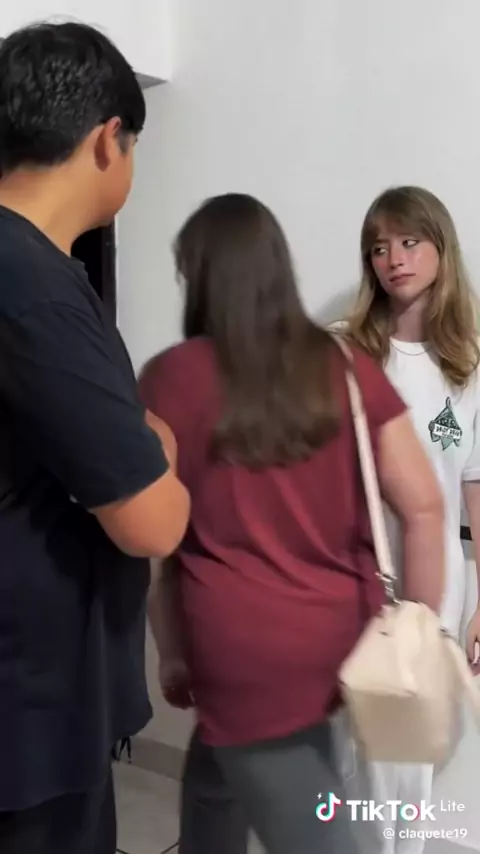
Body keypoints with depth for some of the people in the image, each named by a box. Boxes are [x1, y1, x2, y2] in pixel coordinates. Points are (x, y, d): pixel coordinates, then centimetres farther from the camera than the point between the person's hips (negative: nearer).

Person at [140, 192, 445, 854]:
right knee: (217, 765, 30)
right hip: (350, 636, 5)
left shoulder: (172, 377, -6)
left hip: (247, 650, -5)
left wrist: (172, 653, 7)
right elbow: (424, 505, 0)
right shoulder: (346, 366, 3)